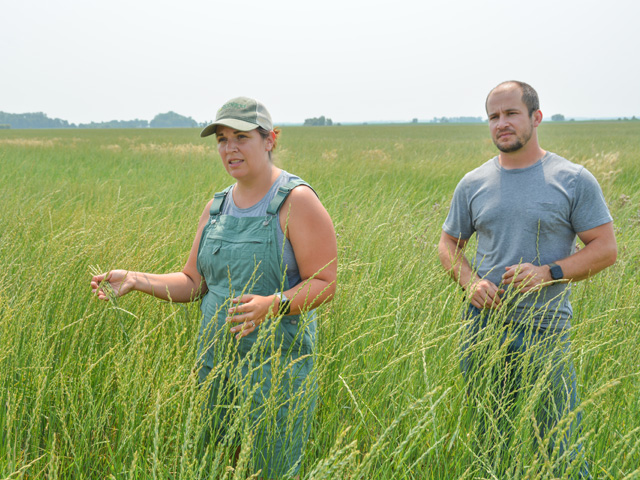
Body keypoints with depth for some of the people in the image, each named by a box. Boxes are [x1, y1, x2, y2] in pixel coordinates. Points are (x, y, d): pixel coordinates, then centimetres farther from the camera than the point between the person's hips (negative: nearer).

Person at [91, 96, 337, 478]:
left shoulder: (296, 201, -10)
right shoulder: (217, 207, 11)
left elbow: (324, 284, -12)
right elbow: (193, 283, 12)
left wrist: (273, 304, -29)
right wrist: (136, 280, -2)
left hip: (277, 366, -6)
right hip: (216, 363, 6)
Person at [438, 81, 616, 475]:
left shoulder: (573, 180, -3)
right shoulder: (473, 184, 6)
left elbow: (606, 248, -3)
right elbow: (448, 244, 15)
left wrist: (548, 273, -17)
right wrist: (470, 281, -6)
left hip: (545, 330, -3)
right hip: (483, 327, 3)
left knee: (561, 447, 2)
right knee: (482, 439, 13)